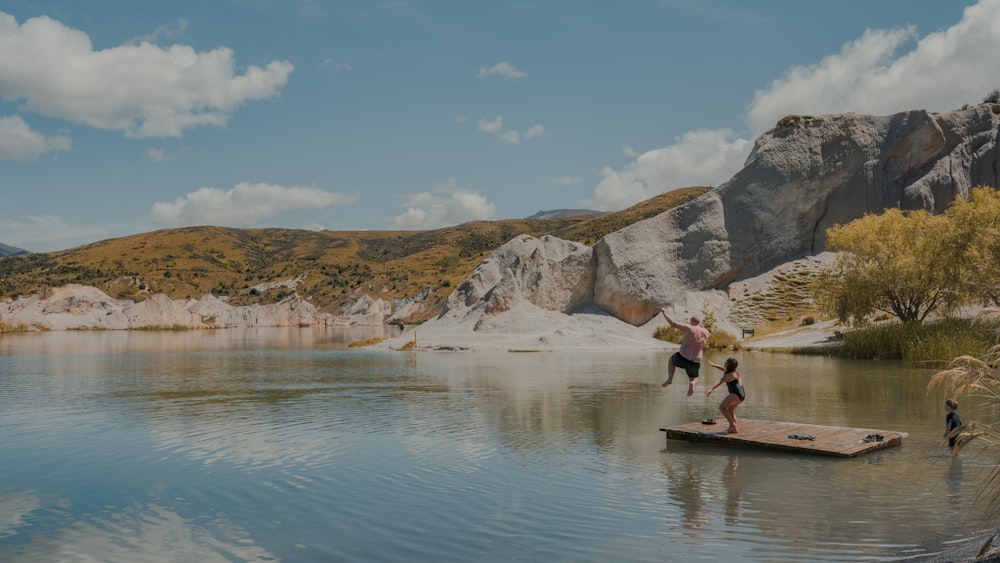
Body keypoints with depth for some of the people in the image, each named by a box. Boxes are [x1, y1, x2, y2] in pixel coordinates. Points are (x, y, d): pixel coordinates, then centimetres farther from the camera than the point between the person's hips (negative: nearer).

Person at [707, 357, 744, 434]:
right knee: (730, 410, 20)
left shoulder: (728, 375, -9)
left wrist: (711, 389, -39)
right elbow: (724, 369, 36)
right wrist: (714, 365, 45)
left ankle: (732, 424, -18)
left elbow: (720, 382, -25)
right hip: (742, 394, 10)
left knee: (722, 407, -10)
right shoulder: (735, 372, 19)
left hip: (736, 393, -10)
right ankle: (734, 429, 12)